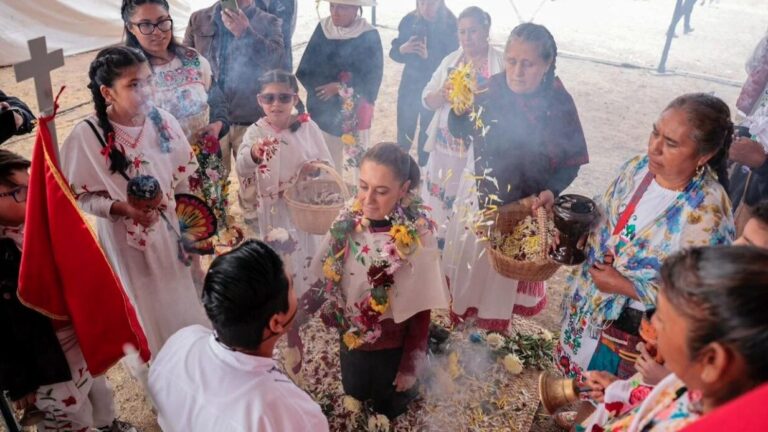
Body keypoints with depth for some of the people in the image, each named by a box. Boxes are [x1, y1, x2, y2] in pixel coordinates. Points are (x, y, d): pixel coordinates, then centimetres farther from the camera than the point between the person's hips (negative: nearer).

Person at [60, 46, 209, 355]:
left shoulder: (163, 121, -9)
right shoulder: (86, 136, -19)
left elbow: (185, 176, 2)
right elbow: (81, 197, -11)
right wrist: (122, 208, -26)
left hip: (172, 230, 4)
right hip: (128, 239, -3)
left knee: (185, 303, 22)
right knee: (149, 309, 15)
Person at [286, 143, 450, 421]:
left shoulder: (417, 237, -26)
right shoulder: (348, 222, -15)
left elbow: (421, 311, -16)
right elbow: (326, 280, -5)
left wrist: (410, 366, -10)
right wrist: (293, 322, -16)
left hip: (393, 350, -4)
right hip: (350, 342, 4)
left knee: (388, 417, 23)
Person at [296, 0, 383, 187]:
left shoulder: (369, 36, -8)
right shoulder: (322, 29, 3)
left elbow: (372, 80, -9)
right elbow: (304, 71, 2)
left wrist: (341, 88, -14)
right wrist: (323, 87, -13)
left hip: (353, 114, -3)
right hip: (322, 111, 3)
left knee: (354, 168, -1)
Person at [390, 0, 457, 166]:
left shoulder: (449, 25, -11)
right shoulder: (410, 20, -3)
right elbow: (393, 52, 1)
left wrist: (428, 56, -30)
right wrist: (403, 49, -22)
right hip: (409, 85, 2)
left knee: (428, 133, 8)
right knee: (404, 131, 10)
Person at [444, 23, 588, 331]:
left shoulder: (559, 104, -18)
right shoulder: (493, 87, -14)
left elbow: (571, 161, -11)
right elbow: (459, 130, -6)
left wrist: (551, 191, -27)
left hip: (524, 204, -2)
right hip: (477, 193, 2)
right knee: (467, 253, 21)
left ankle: (492, 318, 47)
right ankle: (463, 306, 50)